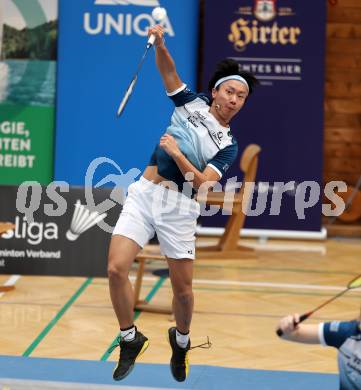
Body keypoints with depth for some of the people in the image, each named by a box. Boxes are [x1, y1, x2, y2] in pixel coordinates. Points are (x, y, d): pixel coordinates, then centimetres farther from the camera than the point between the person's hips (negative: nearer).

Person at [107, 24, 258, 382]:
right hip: (144, 194, 1)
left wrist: (178, 154, -21)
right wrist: (159, 43, -16)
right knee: (116, 268, -13)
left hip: (179, 206, 0)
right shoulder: (192, 102, 10)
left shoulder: (228, 146, 5)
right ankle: (130, 340, 8)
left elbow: (203, 184, -8)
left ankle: (181, 341, 33)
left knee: (183, 289, 1)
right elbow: (167, 70, 4)